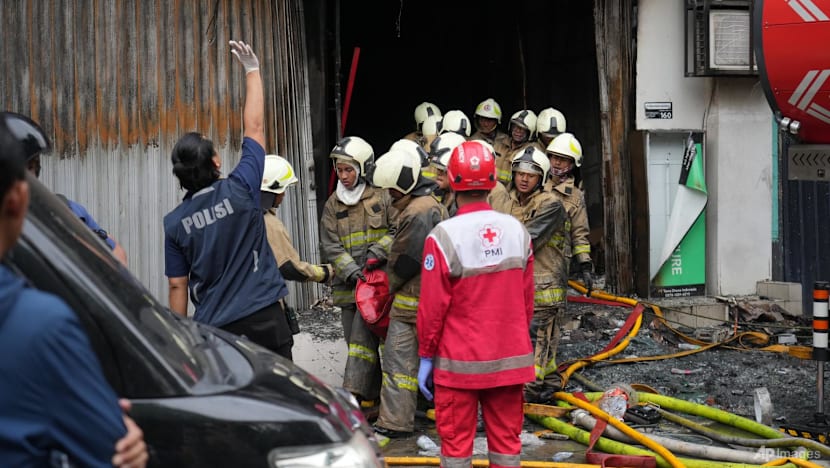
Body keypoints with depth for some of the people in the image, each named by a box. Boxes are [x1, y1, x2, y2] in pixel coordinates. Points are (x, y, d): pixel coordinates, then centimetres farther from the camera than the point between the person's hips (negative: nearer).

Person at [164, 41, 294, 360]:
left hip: (214, 328, 2)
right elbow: (255, 128, 3)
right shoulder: (239, 191, -6)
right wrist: (252, 72, 12)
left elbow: (177, 285, 2)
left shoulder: (175, 223, 1)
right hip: (264, 317, -2)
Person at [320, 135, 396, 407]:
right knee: (355, 340, 9)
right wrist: (352, 271, -11)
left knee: (362, 338, -14)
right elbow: (330, 245, 3)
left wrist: (377, 252, -16)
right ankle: (371, 398, 20)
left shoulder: (382, 197, 0)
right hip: (347, 284, 5)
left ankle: (352, 396, -18)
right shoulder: (333, 204, 11)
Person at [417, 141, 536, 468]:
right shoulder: (517, 231, -1)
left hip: (460, 363, -4)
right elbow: (526, 300, 6)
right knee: (506, 440, 11)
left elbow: (432, 306, -11)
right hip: (510, 360, 4)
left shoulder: (443, 237, -14)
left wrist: (426, 356, 0)